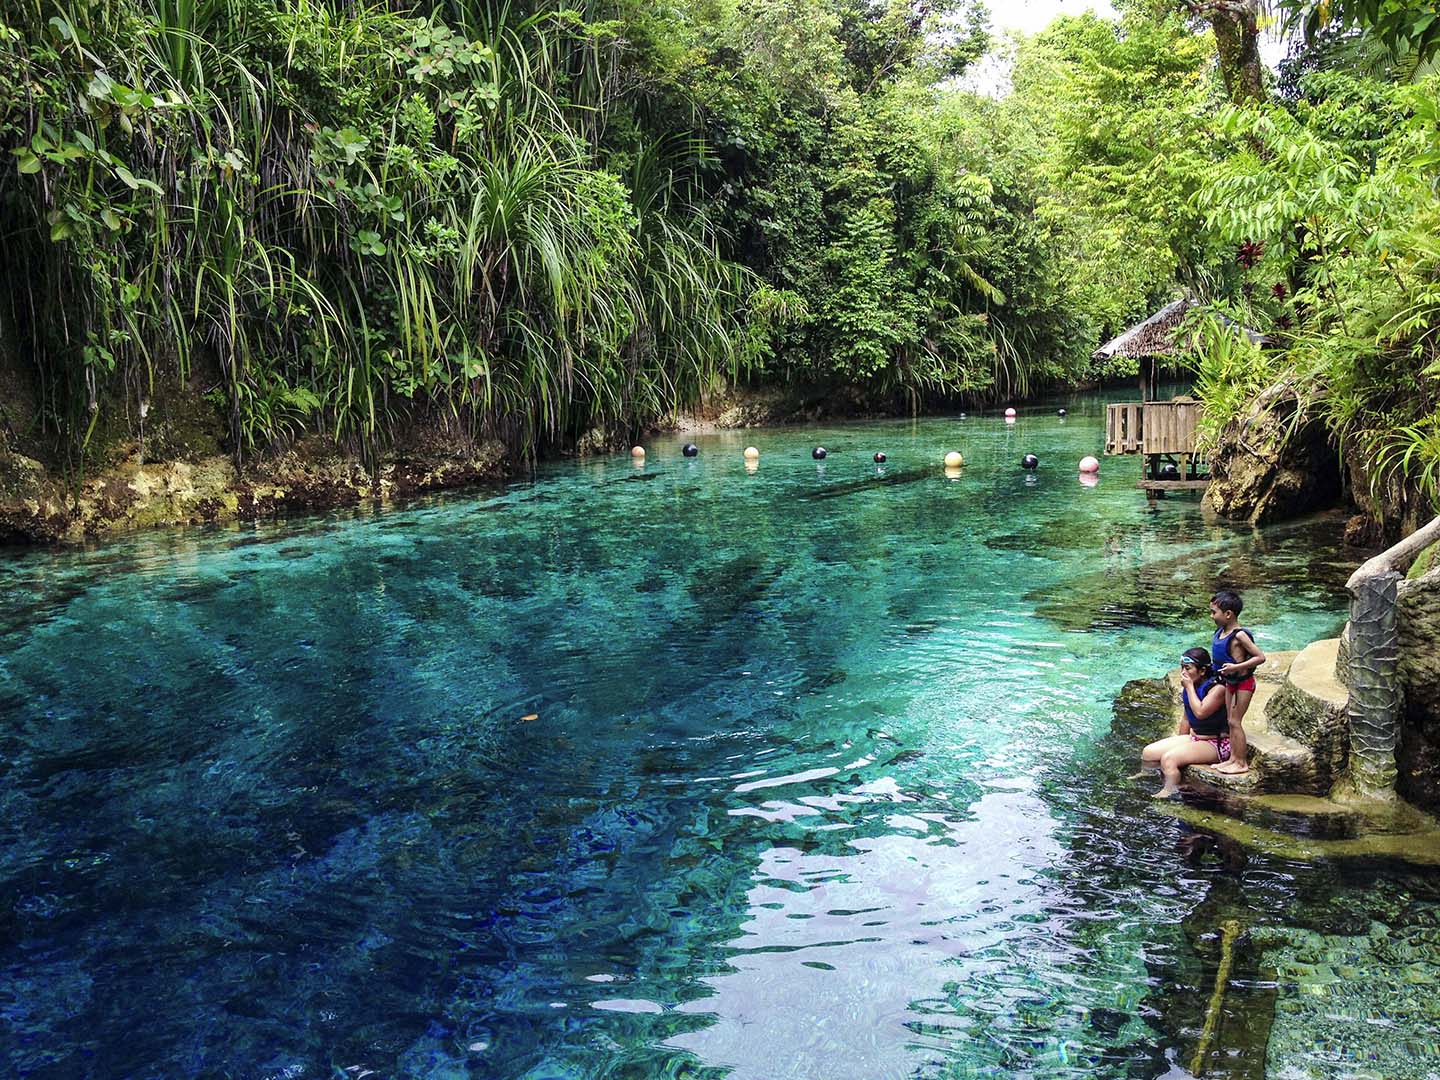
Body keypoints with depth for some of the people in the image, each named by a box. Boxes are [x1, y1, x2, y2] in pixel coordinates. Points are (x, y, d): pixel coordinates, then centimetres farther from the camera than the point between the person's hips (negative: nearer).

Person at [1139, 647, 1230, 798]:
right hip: (1194, 738, 9)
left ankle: (1168, 792, -27)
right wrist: (1180, 740, 20)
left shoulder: (1218, 688, -18)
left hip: (1216, 744, -9)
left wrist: (1189, 687, -21)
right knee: (1148, 753, -2)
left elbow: (1200, 712, -31)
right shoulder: (1192, 686, 7)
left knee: (1169, 757, -30)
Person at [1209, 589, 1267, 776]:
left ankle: (1242, 763, 6)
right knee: (1231, 721, 14)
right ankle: (1233, 759, 23)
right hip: (1230, 682, 9)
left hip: (1243, 683, -9)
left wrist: (1236, 667, -28)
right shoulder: (1220, 632, 1)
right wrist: (1220, 668, 5)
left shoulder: (1239, 635, -24)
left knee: (1235, 721, -3)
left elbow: (1260, 657, -24)